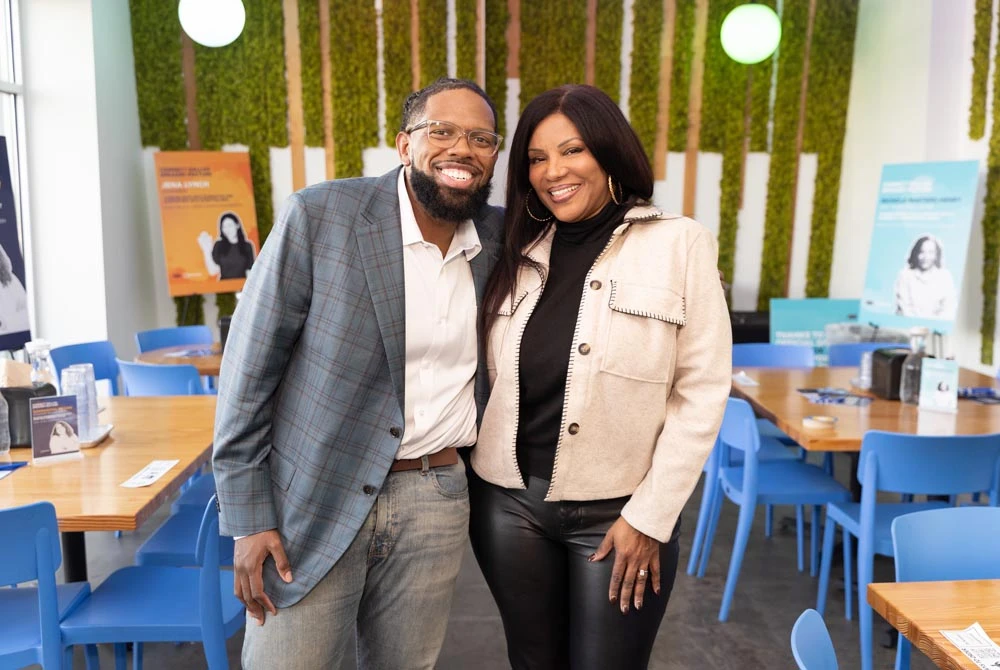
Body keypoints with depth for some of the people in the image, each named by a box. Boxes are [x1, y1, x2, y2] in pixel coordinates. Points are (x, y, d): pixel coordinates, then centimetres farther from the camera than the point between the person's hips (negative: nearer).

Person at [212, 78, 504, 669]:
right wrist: (249, 521, -9)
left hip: (437, 504, 4)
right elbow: (249, 371, -8)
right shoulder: (319, 217, -12)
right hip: (313, 504, -3)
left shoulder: (500, 237, 1)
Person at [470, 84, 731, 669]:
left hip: (617, 511, -4)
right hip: (510, 502, 4)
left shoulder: (680, 244, -7)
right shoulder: (518, 252, 7)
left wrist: (650, 516, -11)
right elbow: (488, 377, 10)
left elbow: (702, 392, -9)